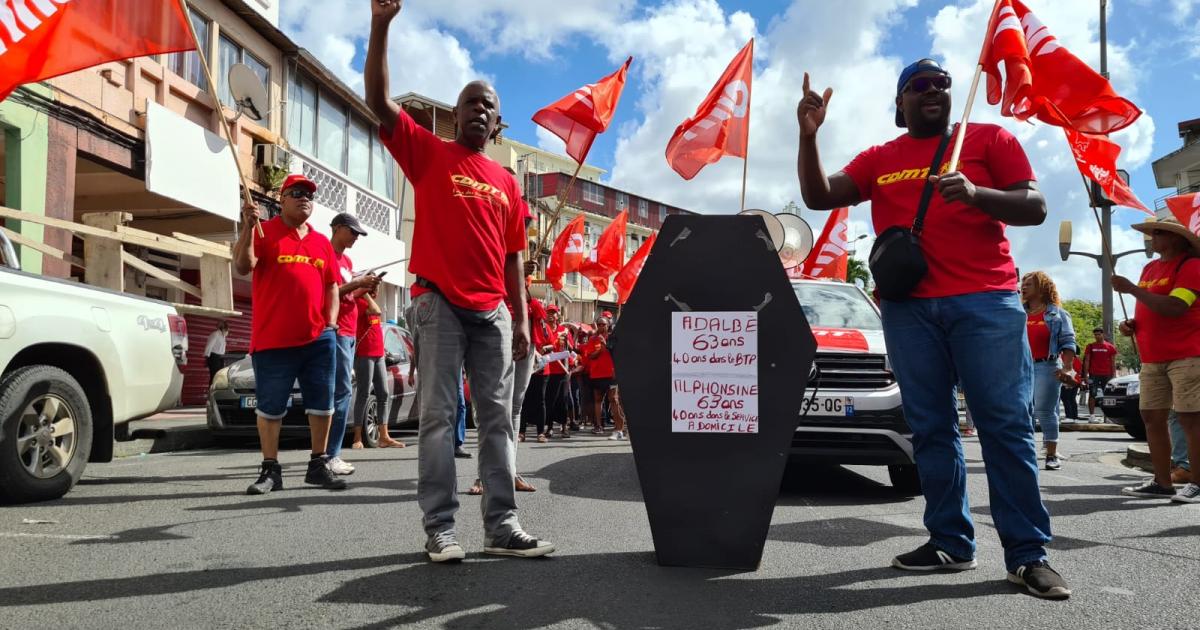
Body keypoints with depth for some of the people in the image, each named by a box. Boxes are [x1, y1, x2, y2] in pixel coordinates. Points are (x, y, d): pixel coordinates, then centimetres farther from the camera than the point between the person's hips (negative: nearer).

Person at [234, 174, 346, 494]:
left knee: (322, 404, 8)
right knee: (270, 407, 2)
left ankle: (319, 465, 20)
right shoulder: (264, 232, 2)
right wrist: (248, 227, -22)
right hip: (273, 339, -4)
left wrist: (330, 322, 5)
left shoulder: (322, 242, 16)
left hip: (318, 338, 5)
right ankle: (270, 470, 13)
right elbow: (242, 267, -12)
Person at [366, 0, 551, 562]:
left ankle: (502, 526, 9)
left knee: (497, 416, 3)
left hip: (492, 312, 4)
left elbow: (511, 258, 15)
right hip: (440, 304, -4)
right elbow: (378, 101, -6)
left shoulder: (507, 184, 15)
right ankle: (440, 529, 2)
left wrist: (520, 319, 9)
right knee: (438, 415, -3)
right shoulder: (428, 154, 6)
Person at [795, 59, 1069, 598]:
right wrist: (808, 136, -7)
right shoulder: (877, 159, 16)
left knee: (1007, 424, -5)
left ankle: (1027, 554, 2)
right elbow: (818, 197, 7)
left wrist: (976, 194, -16)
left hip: (986, 300, -2)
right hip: (908, 307, 3)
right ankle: (950, 542, 13)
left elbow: (1035, 207, 3)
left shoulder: (989, 138, 10)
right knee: (930, 428, 4)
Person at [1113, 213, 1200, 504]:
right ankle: (1162, 482, 11)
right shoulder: (1149, 268, 16)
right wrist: (1132, 324, 9)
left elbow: (1174, 307, -21)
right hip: (1152, 359, 8)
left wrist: (1131, 289, -20)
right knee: (1152, 417, 5)